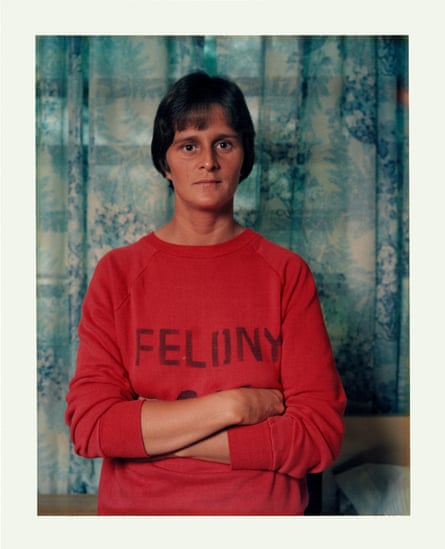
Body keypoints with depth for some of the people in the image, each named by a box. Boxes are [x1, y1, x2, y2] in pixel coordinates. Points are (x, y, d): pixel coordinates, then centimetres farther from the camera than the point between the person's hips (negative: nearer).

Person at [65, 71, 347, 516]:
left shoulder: (286, 273, -7)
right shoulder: (117, 273, -5)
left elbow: (320, 434, -13)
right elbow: (88, 424, -13)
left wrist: (152, 431, -15)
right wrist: (234, 406, -18)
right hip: (135, 507, 0)